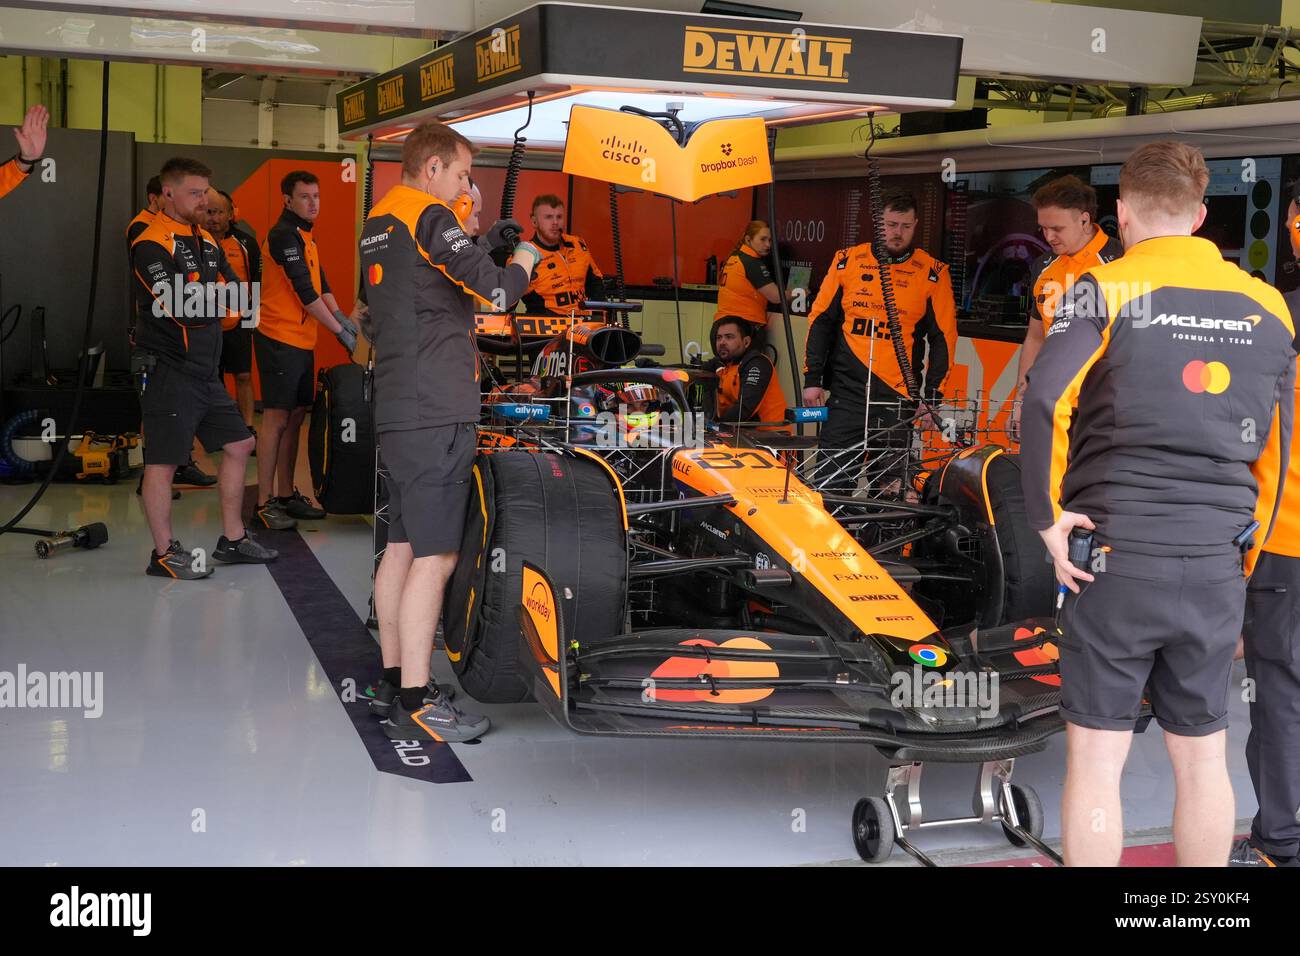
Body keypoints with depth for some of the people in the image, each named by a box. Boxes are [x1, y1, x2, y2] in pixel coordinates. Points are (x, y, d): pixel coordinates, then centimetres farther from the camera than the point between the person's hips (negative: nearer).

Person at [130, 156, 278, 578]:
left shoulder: (207, 242, 16)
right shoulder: (151, 244, -12)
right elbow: (182, 308, -20)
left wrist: (204, 302, -8)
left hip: (205, 368, 9)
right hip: (167, 369, -9)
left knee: (238, 445, 12)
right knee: (163, 461, -2)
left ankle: (233, 540, 22)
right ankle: (164, 554, 7)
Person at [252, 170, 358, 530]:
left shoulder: (306, 236, 18)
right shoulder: (284, 235, -13)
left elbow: (320, 285, 15)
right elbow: (305, 292, -17)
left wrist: (342, 317, 0)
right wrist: (340, 330, -14)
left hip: (301, 341, 10)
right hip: (279, 338, -10)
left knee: (295, 417, 12)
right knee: (276, 418, -8)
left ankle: (287, 494, 21)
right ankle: (265, 503, -5)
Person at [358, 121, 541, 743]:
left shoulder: (378, 223, 19)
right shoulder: (429, 217, -10)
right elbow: (498, 292, -15)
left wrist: (483, 249, 20)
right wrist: (523, 259, 4)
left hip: (396, 410, 10)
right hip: (436, 412, -10)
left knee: (402, 546, 14)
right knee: (434, 557, -9)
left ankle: (393, 684, 21)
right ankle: (415, 707, -7)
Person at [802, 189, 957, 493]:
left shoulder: (933, 273, 2)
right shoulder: (847, 261, 7)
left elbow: (943, 338, 4)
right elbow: (820, 321, 10)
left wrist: (931, 397, -2)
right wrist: (812, 379, 4)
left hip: (899, 400, -1)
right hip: (846, 393, 1)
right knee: (831, 481, -1)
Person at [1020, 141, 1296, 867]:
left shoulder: (1105, 290, -5)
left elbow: (1045, 400, -21)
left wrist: (1047, 519, -12)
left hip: (1114, 557, -4)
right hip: (1216, 566, 4)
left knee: (1096, 759, 5)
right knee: (1202, 759, 14)